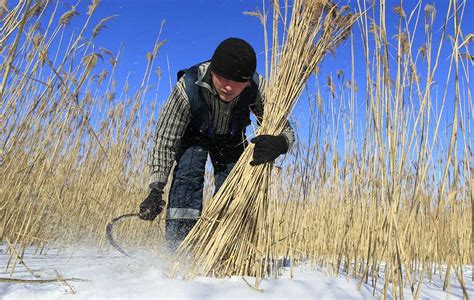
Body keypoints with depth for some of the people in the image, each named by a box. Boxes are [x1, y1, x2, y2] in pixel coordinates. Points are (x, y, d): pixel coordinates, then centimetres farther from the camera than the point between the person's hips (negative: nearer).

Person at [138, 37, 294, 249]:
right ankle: (177, 244, -16)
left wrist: (279, 143, -49)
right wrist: (156, 190, -36)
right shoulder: (188, 87, -38)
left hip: (231, 139, 2)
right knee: (188, 175, -25)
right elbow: (165, 140, -31)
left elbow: (284, 129, -24)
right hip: (193, 134, -1)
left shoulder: (257, 88, -34)